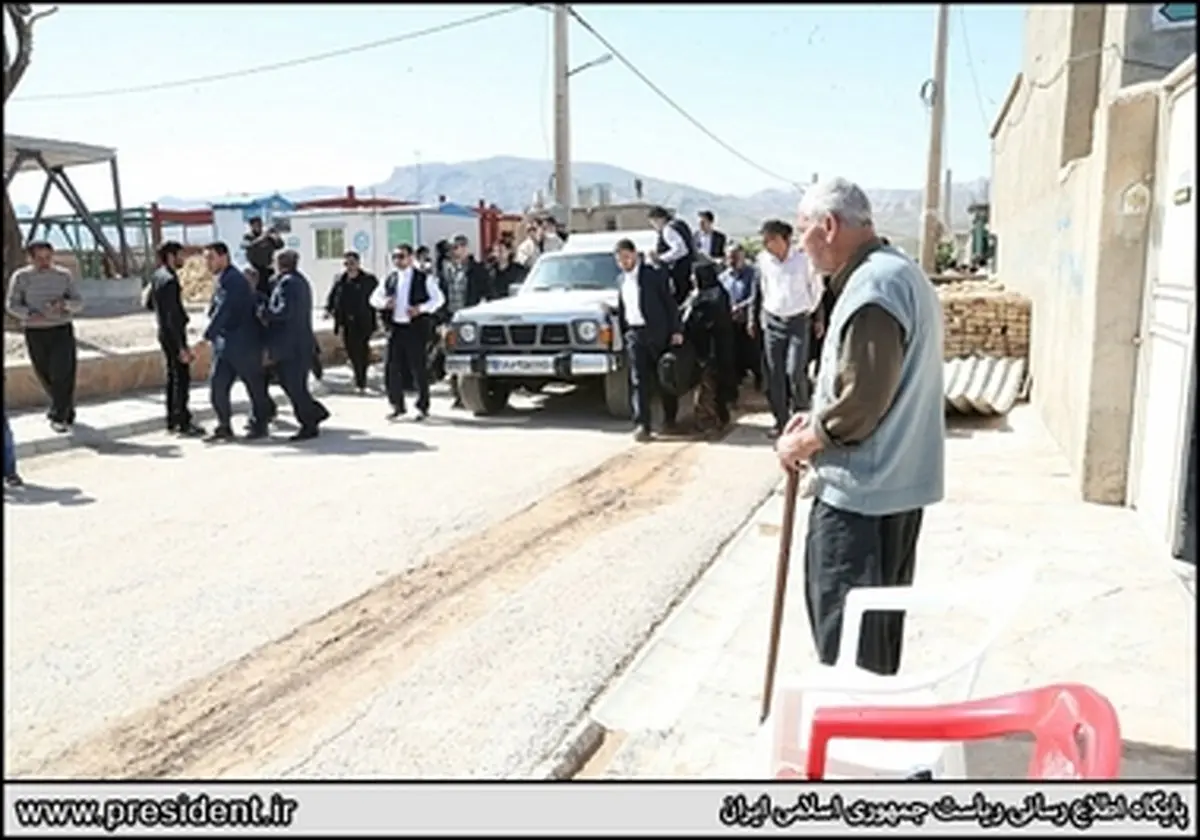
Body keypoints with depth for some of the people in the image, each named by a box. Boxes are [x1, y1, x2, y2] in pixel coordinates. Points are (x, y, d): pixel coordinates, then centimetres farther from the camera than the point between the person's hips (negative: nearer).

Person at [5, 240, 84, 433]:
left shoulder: (64, 276, 4)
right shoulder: (20, 277, 2)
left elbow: (79, 303, 3)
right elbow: (11, 305, -2)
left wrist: (64, 303, -19)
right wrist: (31, 314, -21)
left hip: (62, 331, -1)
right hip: (35, 333, 1)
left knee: (62, 374, -11)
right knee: (45, 375, 8)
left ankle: (59, 417, -4)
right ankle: (66, 411, 27)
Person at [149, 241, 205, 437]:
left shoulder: (157, 276, 9)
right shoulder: (169, 280, -20)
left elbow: (150, 302, 21)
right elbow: (172, 316, -23)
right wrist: (181, 347, -23)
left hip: (165, 333, 10)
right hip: (173, 334, -10)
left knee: (173, 377, 15)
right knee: (182, 378, -5)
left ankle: (173, 421, 22)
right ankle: (183, 423, -2)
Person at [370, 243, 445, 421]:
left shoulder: (423, 278, 0)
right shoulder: (390, 279, 11)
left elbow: (438, 299, 1)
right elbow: (374, 298, 18)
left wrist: (421, 308, -14)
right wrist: (384, 303, -5)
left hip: (416, 328, -4)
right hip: (395, 328, 4)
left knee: (419, 369, 1)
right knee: (391, 369, 2)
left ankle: (423, 407, 14)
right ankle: (397, 406, 15)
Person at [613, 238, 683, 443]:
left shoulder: (654, 274, -3)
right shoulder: (622, 279, 12)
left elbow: (670, 303, -5)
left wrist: (676, 330, -10)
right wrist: (622, 333, 10)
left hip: (657, 332, -3)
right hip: (634, 334, 3)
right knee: (639, 381, -6)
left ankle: (669, 419, 25)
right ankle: (642, 425, -10)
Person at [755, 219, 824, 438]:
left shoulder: (803, 258, -11)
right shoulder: (763, 260, 0)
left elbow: (816, 287, 3)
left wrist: (809, 309, 9)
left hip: (798, 321, -3)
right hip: (772, 321, 4)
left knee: (795, 371, -10)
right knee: (774, 373, 4)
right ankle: (781, 419, 15)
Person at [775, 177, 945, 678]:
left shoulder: (872, 287, -20)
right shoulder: (899, 273, 14)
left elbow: (861, 401, -24)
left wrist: (804, 442, -9)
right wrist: (818, 420, 9)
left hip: (861, 490, -10)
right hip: (895, 482, 10)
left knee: (846, 630, 2)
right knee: (877, 623, 21)